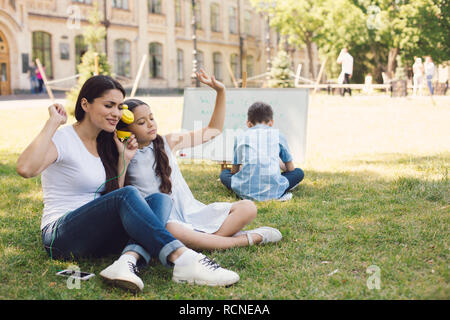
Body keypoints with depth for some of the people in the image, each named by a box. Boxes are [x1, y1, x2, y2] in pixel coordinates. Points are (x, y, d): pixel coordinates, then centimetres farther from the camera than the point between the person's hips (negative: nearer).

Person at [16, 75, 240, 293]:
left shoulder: (105, 143, 15)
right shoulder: (63, 139, -8)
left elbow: (113, 193, 13)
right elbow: (25, 169, -30)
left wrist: (123, 159, 5)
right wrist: (53, 122, -22)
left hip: (97, 235, 7)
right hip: (61, 236, -7)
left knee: (160, 199, -15)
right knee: (127, 195, -31)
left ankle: (128, 261, -40)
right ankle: (184, 261, -43)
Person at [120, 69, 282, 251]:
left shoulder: (168, 142, 10)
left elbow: (213, 131, 18)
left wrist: (220, 91, 8)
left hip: (191, 212, 5)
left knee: (248, 208, -11)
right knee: (170, 232, -41)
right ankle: (247, 239, -25)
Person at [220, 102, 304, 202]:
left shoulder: (241, 137, 16)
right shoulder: (278, 135, 14)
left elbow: (234, 171, 23)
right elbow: (291, 169, 21)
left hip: (246, 191, 0)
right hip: (272, 191, 0)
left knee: (224, 174, 28)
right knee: (299, 173, 24)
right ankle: (279, 194, -1)